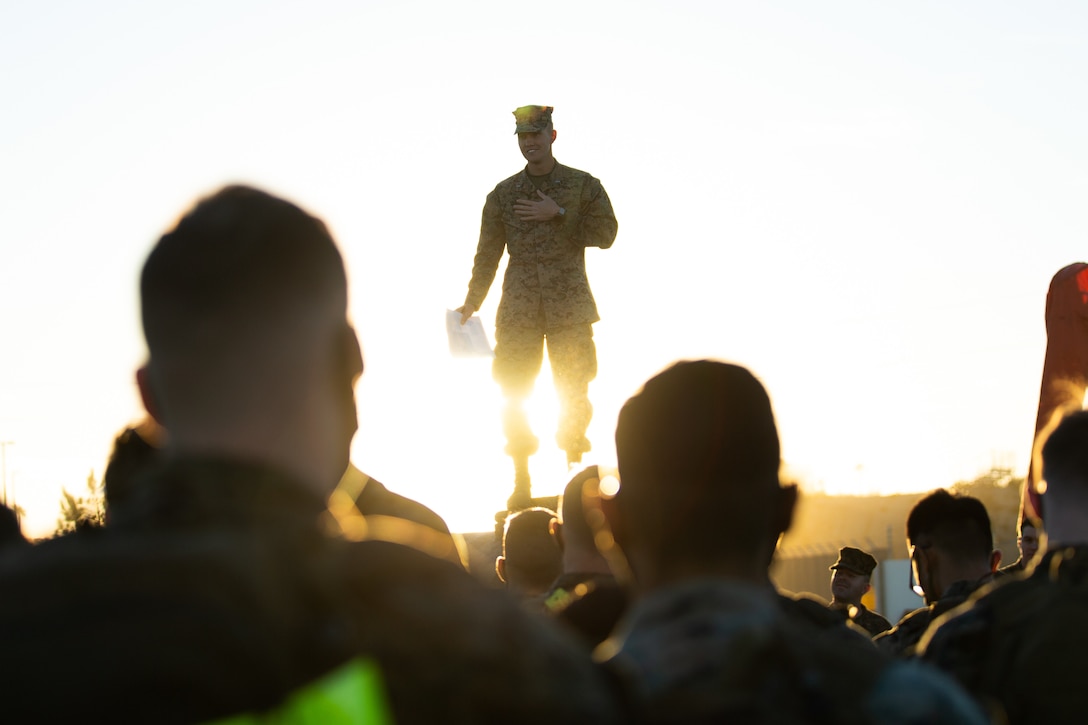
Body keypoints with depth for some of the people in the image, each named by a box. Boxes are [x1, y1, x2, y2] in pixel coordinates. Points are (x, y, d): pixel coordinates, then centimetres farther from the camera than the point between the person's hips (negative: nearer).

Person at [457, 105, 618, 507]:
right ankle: (521, 482, 7)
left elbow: (605, 233, -5)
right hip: (519, 306, 1)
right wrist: (471, 303, 9)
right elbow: (488, 252, 12)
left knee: (574, 393, 0)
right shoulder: (504, 193, 9)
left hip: (569, 303, -1)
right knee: (514, 394, -1)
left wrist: (558, 215, -12)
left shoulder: (584, 186, 4)